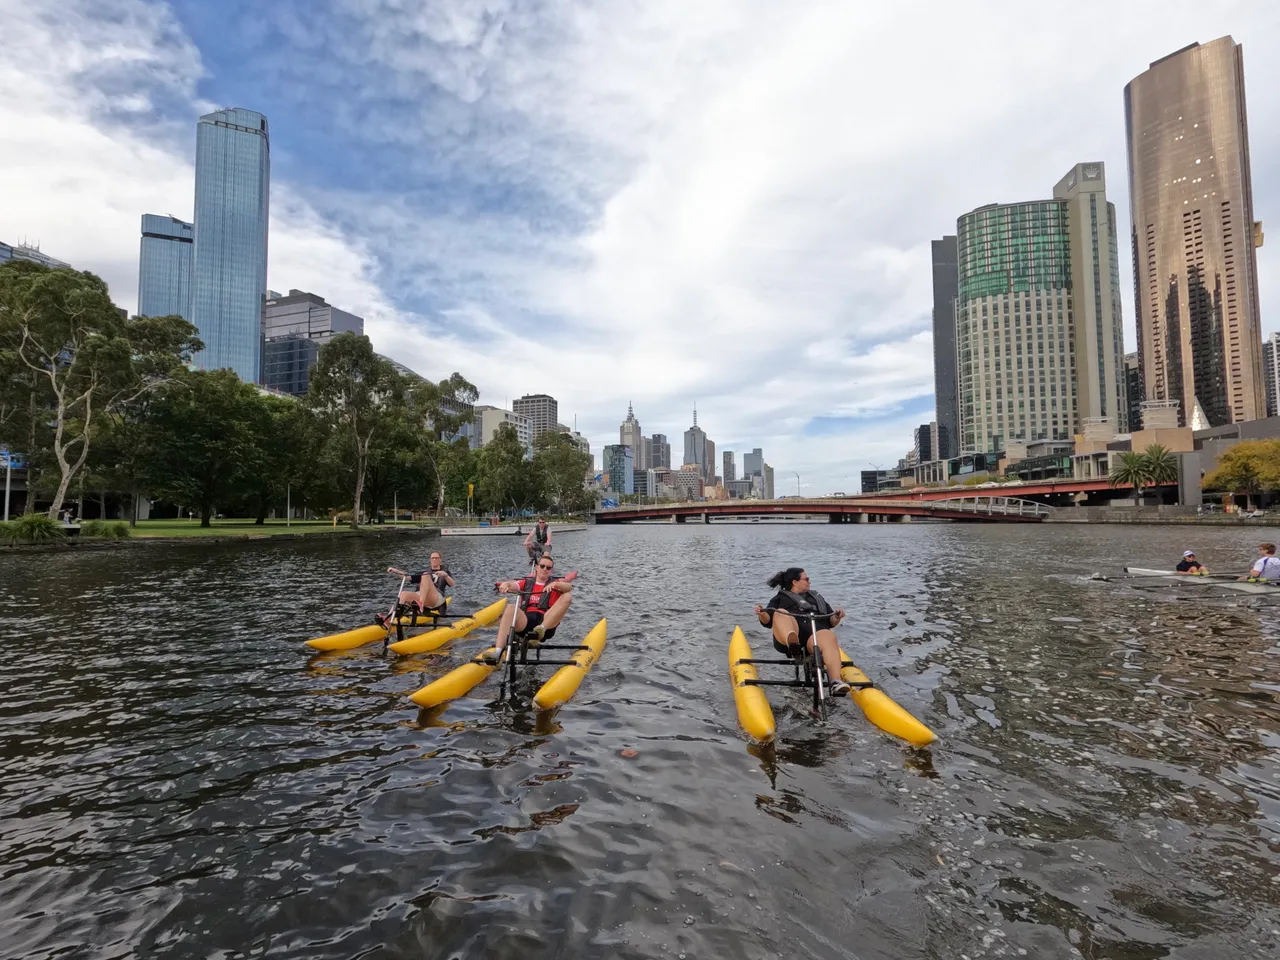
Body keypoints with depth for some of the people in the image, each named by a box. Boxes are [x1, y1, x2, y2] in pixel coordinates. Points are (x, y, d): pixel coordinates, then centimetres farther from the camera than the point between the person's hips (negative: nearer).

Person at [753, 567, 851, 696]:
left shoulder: (816, 597, 36)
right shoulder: (781, 598, 27)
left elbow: (831, 622, 28)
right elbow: (768, 621, 12)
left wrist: (837, 617, 5)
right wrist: (762, 614, -11)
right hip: (788, 635, -2)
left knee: (829, 638, -33)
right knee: (781, 613, -32)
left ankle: (836, 682, -51)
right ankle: (792, 645, -63)